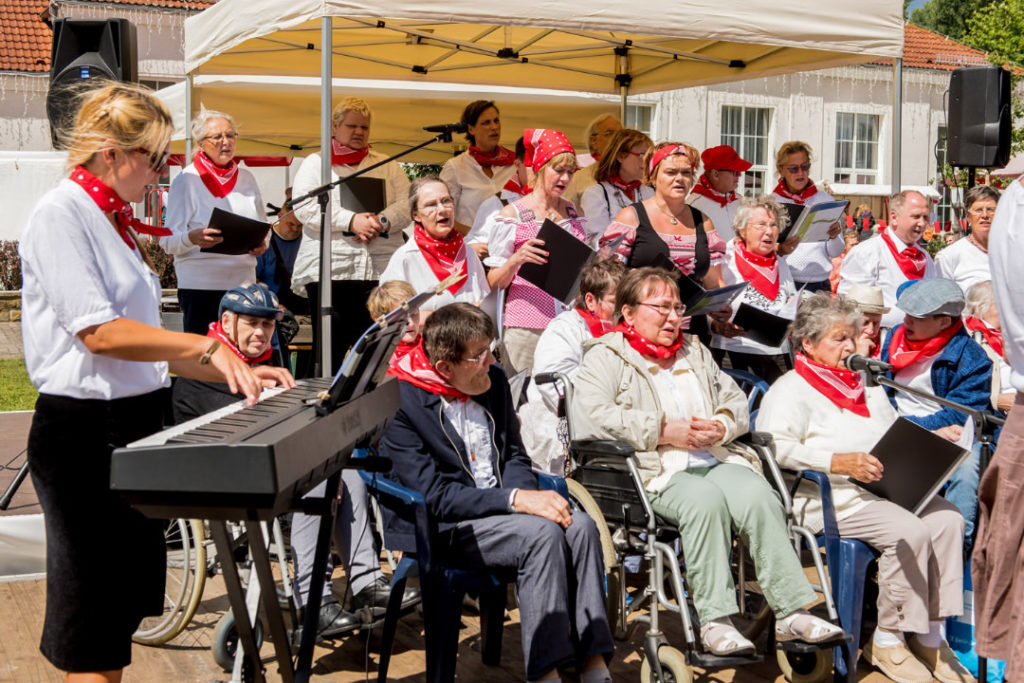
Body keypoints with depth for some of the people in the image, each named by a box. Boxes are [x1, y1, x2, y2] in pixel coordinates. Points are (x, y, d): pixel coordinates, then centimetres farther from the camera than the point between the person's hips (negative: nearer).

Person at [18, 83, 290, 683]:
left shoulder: (116, 222, 16)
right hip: (84, 428, -9)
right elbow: (99, 333, -22)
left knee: (124, 607, 16)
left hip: (135, 423, 9)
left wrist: (238, 374, 8)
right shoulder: (61, 214, -12)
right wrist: (206, 346, -19)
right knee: (91, 631, -1)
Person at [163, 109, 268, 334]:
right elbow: (168, 241, -5)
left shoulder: (246, 178, 15)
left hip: (243, 282, 4)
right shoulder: (187, 180, 0)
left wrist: (261, 245, -1)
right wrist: (193, 238, -26)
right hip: (201, 285, -4)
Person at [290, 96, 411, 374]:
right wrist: (351, 221, -15)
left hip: (381, 270, 2)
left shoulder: (386, 165, 22)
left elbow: (407, 205, 9)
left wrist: (381, 222, -12)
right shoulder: (315, 163, 13)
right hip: (329, 269, -2)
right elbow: (305, 207, -3)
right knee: (328, 353, -4)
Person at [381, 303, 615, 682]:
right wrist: (516, 500, -26)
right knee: (542, 533, -29)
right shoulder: (403, 406, -15)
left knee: (580, 526, -19)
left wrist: (529, 496, -11)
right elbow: (434, 495, -19)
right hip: (442, 528, -6)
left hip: (501, 511, 7)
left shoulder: (494, 381, 6)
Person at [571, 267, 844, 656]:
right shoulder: (605, 357, 8)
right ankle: (714, 621, -32)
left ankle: (791, 612, -26)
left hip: (717, 459, 5)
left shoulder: (695, 353, 28)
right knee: (706, 499, -35)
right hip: (657, 471, -5)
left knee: (759, 496, -26)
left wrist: (721, 427, -1)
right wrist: (665, 431, -13)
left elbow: (736, 401, 24)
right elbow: (592, 416, -10)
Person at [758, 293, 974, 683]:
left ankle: (929, 636, -10)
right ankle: (887, 641, -12)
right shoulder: (791, 390, 1)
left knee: (947, 519, -18)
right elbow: (775, 447, -14)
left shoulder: (867, 384, 27)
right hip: (830, 496, -7)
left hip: (889, 486, 8)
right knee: (910, 531, -27)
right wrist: (837, 462, -22)